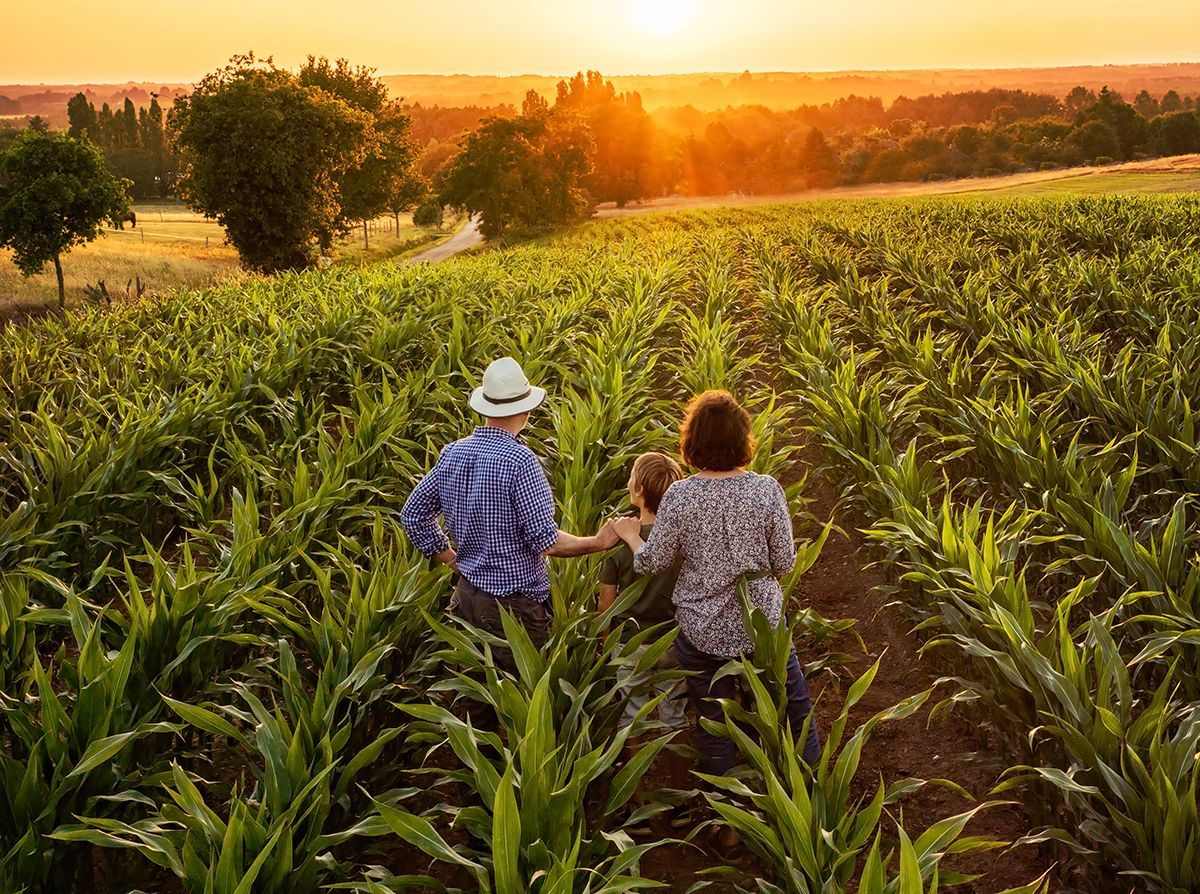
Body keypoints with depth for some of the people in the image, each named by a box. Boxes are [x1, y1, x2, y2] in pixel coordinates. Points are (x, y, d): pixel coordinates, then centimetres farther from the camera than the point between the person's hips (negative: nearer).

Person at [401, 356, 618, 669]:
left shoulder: (452, 453, 0)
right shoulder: (519, 460, -21)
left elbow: (413, 515, 9)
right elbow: (544, 539, -20)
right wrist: (598, 543, -7)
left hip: (467, 594, 7)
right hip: (514, 604, -7)